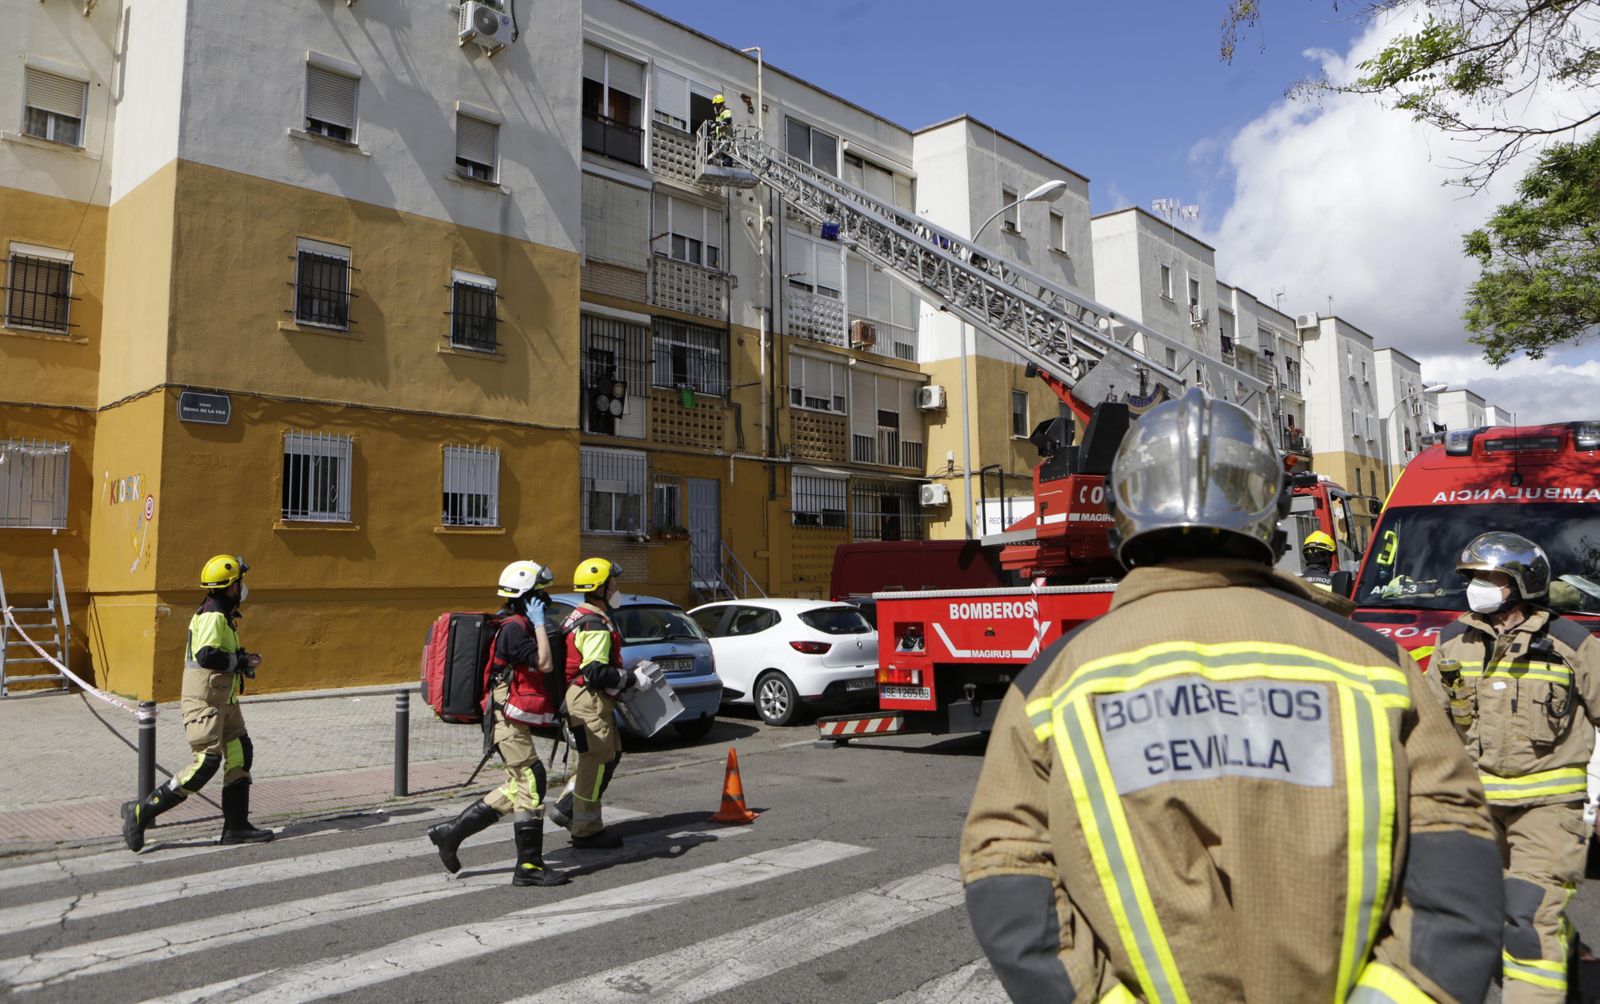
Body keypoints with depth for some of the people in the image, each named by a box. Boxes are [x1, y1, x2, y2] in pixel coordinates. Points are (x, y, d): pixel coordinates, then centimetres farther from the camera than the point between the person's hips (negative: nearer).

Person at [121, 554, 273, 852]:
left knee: (240, 756, 9)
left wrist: (242, 659, 10)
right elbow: (206, 656, -30)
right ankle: (141, 812, 0)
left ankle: (236, 827, 13)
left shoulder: (223, 616, 14)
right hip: (204, 701, -10)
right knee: (206, 764, -11)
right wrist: (241, 662, -19)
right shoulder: (212, 616, -17)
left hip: (223, 702, 10)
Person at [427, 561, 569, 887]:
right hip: (510, 723, -10)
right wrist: (539, 624, -18)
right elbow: (545, 664, -23)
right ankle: (529, 866, -1)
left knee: (517, 790, 13)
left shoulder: (519, 626, 16)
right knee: (531, 786, -7)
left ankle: (450, 832, 19)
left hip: (513, 722, 10)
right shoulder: (514, 628, -16)